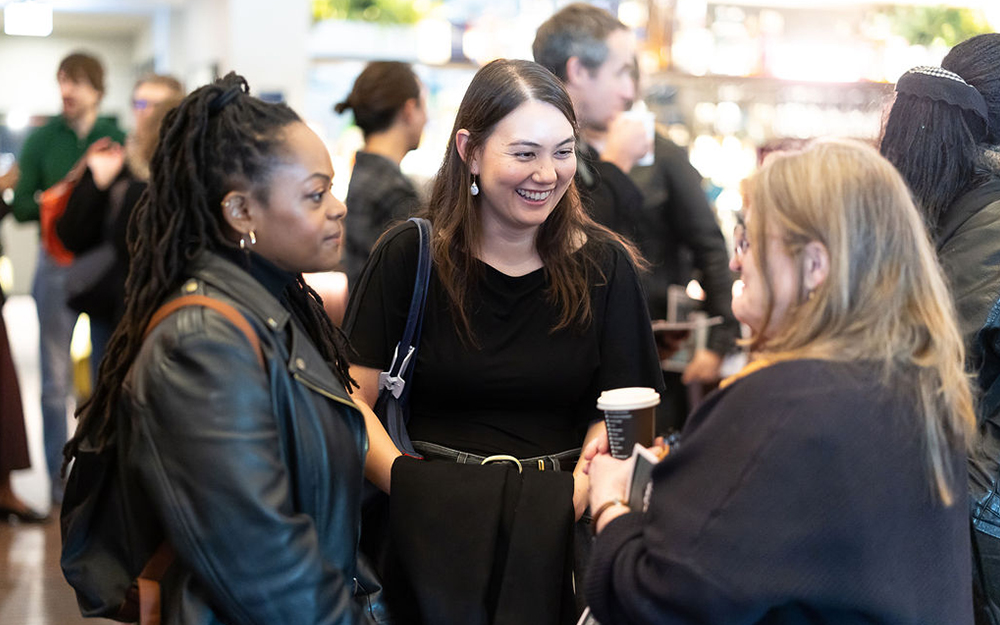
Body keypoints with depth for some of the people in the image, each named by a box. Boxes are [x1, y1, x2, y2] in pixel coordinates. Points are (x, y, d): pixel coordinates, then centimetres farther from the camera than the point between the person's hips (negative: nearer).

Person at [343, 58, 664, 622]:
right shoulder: (409, 257, 1)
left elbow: (613, 414, 3)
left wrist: (576, 495, -15)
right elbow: (356, 401, -2)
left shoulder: (605, 265, 5)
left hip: (558, 532, 1)